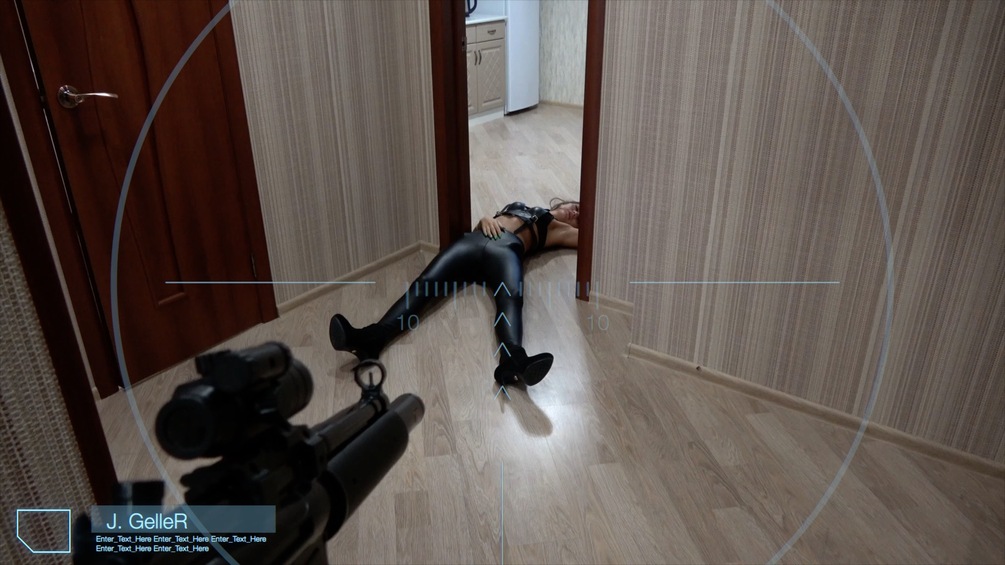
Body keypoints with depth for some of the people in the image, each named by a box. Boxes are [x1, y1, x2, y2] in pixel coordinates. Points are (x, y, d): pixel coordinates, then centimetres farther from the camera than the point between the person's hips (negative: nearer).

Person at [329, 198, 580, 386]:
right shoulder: (517, 206, 41)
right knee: (425, 284, -25)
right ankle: (371, 338, -46)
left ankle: (513, 360, -65)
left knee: (510, 297, -38)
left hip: (508, 248, -3)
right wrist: (485, 219, 12)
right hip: (472, 240, 3)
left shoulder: (558, 229, 30)